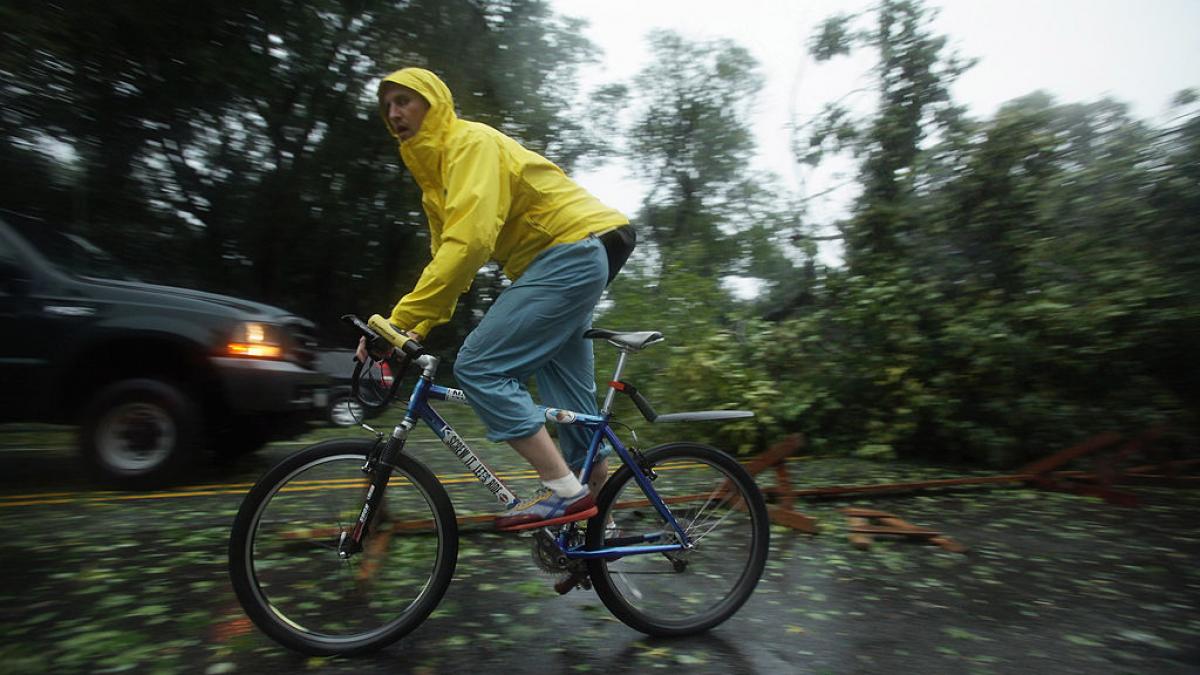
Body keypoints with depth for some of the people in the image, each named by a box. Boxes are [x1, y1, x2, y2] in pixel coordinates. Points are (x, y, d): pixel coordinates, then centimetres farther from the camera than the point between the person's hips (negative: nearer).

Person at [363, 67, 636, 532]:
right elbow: (445, 256, 16)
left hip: (571, 250, -10)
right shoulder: (435, 177, 20)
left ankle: (564, 489, -15)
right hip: (560, 262, 10)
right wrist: (417, 331, 3)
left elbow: (469, 240, -25)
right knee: (571, 406, 9)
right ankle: (597, 496, 20)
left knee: (479, 367, -16)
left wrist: (400, 318, -27)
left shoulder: (471, 142, -10)